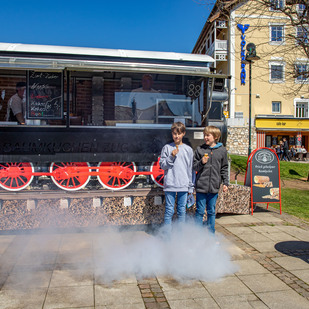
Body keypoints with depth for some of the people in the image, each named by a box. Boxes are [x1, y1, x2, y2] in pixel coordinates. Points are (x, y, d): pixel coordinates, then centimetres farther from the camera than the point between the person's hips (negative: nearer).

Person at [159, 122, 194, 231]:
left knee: (182, 210, 9)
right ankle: (167, 233, 14)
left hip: (183, 185, 2)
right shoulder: (167, 148, 2)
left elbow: (190, 169, 8)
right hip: (170, 185, -2)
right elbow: (162, 165, 1)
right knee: (169, 210, 2)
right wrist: (171, 156, -14)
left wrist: (191, 187, 7)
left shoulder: (188, 149, 6)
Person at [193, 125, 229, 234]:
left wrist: (225, 183, 6)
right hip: (201, 186, -1)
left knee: (212, 211, 12)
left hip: (214, 187, 2)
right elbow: (194, 166, 3)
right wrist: (201, 163, -16)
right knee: (200, 211, 4)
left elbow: (224, 168, 10)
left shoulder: (222, 150, 4)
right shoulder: (200, 149, -1)